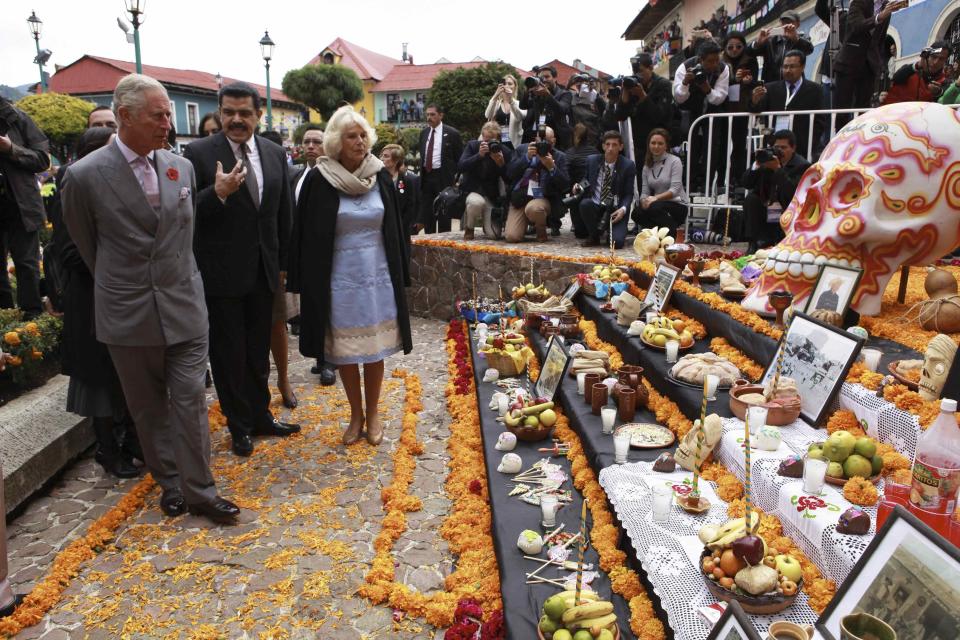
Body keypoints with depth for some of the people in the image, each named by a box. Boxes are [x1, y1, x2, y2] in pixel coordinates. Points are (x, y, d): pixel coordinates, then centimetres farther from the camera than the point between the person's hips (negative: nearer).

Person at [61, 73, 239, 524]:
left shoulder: (182, 167, 2)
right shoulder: (84, 175, -9)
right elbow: (85, 245, 5)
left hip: (184, 305, 2)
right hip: (128, 314, -2)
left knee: (190, 400, 3)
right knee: (149, 407, 12)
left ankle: (199, 491, 14)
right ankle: (169, 482, 29)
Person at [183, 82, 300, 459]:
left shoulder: (275, 154, 5)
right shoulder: (198, 153, -9)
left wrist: (283, 264, 13)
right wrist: (217, 193, -29)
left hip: (263, 272, 4)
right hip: (221, 273, -4)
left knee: (259, 353, 17)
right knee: (228, 355, 8)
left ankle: (260, 416, 33)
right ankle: (240, 426, 25)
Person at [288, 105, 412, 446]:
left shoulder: (381, 176, 0)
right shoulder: (319, 180, -7)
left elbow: (395, 228, 6)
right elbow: (308, 236, -3)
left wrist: (400, 275, 6)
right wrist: (307, 284, -4)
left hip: (378, 276, 2)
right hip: (340, 279, -1)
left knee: (375, 348, 9)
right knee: (344, 351, 9)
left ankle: (372, 414, 26)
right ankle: (356, 414, 27)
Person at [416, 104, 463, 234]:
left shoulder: (452, 133, -5)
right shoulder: (424, 132, 11)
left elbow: (459, 157, -4)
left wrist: (454, 177, -8)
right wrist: (421, 172, 10)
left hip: (443, 176, -5)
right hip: (426, 176, 5)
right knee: (426, 210, 8)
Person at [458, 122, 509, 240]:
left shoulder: (504, 151, -2)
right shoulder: (472, 145, -2)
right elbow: (460, 167, -16)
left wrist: (501, 164, -24)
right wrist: (479, 155, -26)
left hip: (491, 196, 1)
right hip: (472, 190, -1)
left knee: (493, 234, -11)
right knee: (476, 202, -40)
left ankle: (485, 219, 29)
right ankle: (468, 228, -6)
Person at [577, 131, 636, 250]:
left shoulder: (628, 165, -3)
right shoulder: (592, 160, 3)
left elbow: (629, 194, 0)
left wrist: (623, 209, -20)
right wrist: (579, 187, -8)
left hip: (615, 211, -2)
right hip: (595, 206, 2)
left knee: (617, 242, -25)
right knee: (584, 203, -33)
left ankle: (606, 233, 16)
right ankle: (595, 236, -6)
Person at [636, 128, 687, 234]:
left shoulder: (674, 161, -4)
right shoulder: (647, 166, 11)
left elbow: (675, 189, -14)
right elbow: (644, 192, 4)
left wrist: (656, 198, -28)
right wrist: (644, 201, -20)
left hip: (677, 205, -4)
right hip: (657, 205, 4)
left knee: (655, 207, -36)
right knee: (637, 213, -28)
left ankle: (673, 237, -21)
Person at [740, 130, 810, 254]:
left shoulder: (802, 165, -9)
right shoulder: (768, 158, 3)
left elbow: (793, 192, -25)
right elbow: (746, 183, -3)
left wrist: (778, 169, -28)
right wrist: (757, 165, -19)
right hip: (765, 217, 4)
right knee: (751, 198, -20)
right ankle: (753, 244, -21)